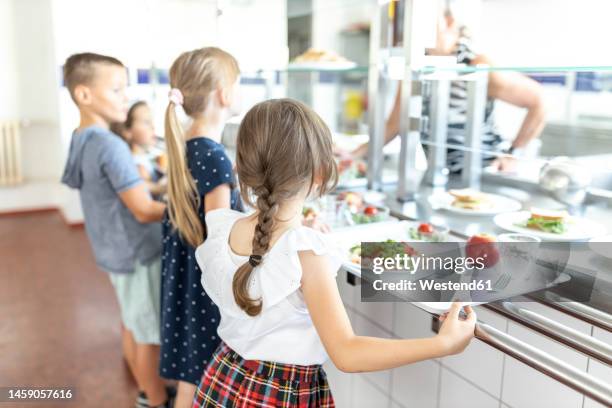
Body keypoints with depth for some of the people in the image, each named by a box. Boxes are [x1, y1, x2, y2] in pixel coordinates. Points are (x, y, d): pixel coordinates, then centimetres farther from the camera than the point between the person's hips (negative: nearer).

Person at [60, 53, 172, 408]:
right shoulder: (111, 145, -24)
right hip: (138, 254, -9)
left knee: (133, 326, 21)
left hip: (116, 251, 9)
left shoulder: (82, 140, 5)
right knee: (151, 334, 7)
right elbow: (144, 211, -22)